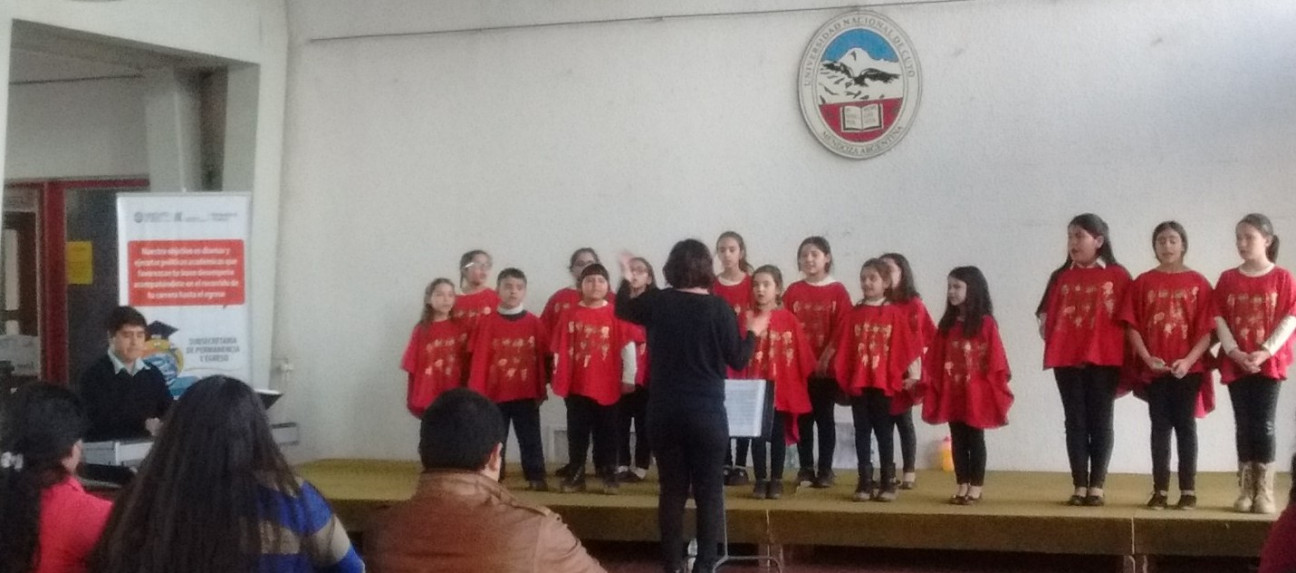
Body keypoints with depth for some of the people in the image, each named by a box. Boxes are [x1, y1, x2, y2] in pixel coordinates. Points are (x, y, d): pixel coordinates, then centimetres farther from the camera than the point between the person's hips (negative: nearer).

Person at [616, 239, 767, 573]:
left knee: (672, 490, 9)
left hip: (664, 413, 3)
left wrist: (626, 277, 34)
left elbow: (623, 309, 20)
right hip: (707, 413, -2)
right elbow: (738, 360, -4)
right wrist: (753, 333, 14)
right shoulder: (718, 307, -9)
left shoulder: (656, 302, -1)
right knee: (709, 492, 5)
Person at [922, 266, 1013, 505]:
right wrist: (927, 379, -2)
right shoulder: (947, 324, 9)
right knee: (957, 440, 8)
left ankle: (976, 488, 9)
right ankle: (962, 487, 15)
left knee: (975, 440, 3)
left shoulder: (986, 324, -6)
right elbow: (935, 360, 7)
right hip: (952, 393, 5)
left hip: (976, 393, -5)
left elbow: (995, 360, -7)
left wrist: (996, 386, -10)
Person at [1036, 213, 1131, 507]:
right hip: (1067, 360, 3)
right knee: (1075, 422, 5)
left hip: (1104, 360, -3)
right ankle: (1079, 487, 7)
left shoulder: (1117, 276, 0)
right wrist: (1054, 344, -4)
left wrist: (1126, 361, -7)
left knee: (1100, 421, 2)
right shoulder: (1061, 277, 10)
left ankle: (1096, 487, 6)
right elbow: (1046, 319, 11)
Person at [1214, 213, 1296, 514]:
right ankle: (1245, 491, 9)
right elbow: (1219, 319, 2)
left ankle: (1264, 492, -1)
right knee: (1244, 426, 4)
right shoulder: (1228, 279, 7)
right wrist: (1234, 352, -12)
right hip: (1235, 363, 2)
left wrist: (1265, 352, -15)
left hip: (1269, 362, -2)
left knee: (1263, 425, -5)